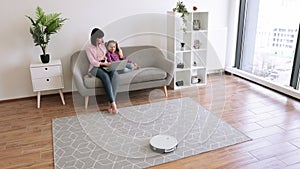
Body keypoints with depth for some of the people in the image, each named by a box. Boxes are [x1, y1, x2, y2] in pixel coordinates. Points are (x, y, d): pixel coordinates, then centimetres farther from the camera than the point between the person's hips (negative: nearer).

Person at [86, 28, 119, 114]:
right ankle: (113, 103, -40)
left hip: (105, 66, 4)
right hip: (95, 67, -4)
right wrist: (103, 63, -21)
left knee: (115, 74, -32)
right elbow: (92, 62, -9)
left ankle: (110, 103, -37)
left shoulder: (103, 45, 15)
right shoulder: (89, 48, 0)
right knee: (105, 76, -38)